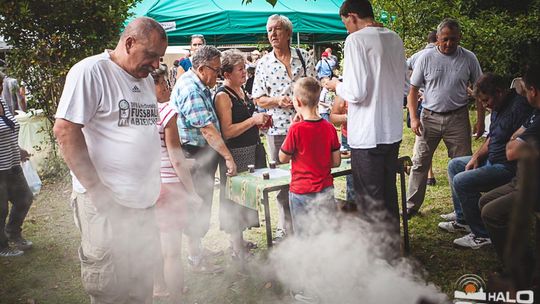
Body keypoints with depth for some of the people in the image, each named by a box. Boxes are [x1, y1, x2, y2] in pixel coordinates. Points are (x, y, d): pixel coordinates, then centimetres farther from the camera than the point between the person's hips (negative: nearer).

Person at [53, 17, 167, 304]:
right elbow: (65, 129, -16)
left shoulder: (146, 80, 14)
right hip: (105, 204, -7)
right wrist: (96, 188, -18)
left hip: (143, 202, 7)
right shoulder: (91, 71, -10)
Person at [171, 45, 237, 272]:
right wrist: (228, 156, -29)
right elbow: (207, 128, -29)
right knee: (198, 203, -2)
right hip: (195, 154, -11)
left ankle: (196, 247, 33)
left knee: (202, 201, 19)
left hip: (204, 153, 11)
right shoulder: (191, 91, -22)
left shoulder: (198, 84, 12)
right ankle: (194, 257, 10)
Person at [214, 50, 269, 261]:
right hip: (235, 154, -9)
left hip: (250, 150, 9)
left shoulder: (241, 91, 12)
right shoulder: (223, 96, -15)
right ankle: (237, 248, 9)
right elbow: (227, 132, -22)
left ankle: (240, 240, 30)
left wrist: (260, 122, 9)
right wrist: (253, 120, -23)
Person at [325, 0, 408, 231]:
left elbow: (356, 93, -19)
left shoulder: (356, 40, -13)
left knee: (369, 199, 3)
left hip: (367, 134, -7)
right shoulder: (395, 39, 9)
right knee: (389, 191, 20)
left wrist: (337, 86, -1)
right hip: (393, 131, 8)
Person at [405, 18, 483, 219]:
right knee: (419, 163, 3)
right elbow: (413, 89, 0)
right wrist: (413, 117, -10)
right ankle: (412, 206, 14)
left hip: (458, 118, 0)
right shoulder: (426, 58, -2)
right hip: (429, 117, 0)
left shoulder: (469, 58, 1)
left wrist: (481, 119, 0)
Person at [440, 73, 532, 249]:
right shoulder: (498, 107, 11)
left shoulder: (519, 107, -23)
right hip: (491, 160, 11)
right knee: (454, 165, 17)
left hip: (507, 167, -11)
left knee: (461, 181, -23)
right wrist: (476, 158, 6)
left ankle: (482, 234, -9)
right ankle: (462, 220, 19)